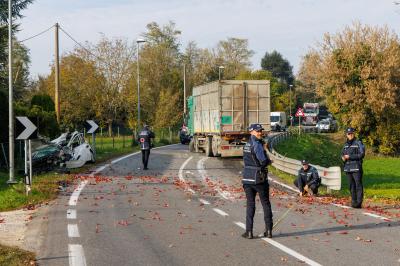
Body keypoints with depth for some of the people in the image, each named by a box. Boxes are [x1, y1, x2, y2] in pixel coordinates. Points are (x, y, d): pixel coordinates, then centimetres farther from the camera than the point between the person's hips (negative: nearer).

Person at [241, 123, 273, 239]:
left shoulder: (247, 144, 11)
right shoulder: (256, 144, -15)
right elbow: (263, 161, -18)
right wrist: (268, 161, 5)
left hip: (247, 179, 6)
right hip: (259, 178, -6)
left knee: (250, 204, 8)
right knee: (266, 204, 6)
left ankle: (249, 232, 2)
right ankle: (268, 230, 7)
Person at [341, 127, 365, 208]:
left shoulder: (358, 143, -4)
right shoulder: (346, 144, 16)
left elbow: (362, 154, -13)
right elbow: (342, 153, 28)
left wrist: (350, 156, -14)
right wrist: (343, 157, 4)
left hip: (356, 168, -7)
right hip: (348, 167, 7)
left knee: (358, 185, -10)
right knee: (351, 186, 9)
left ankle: (359, 202, -13)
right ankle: (354, 202, 15)